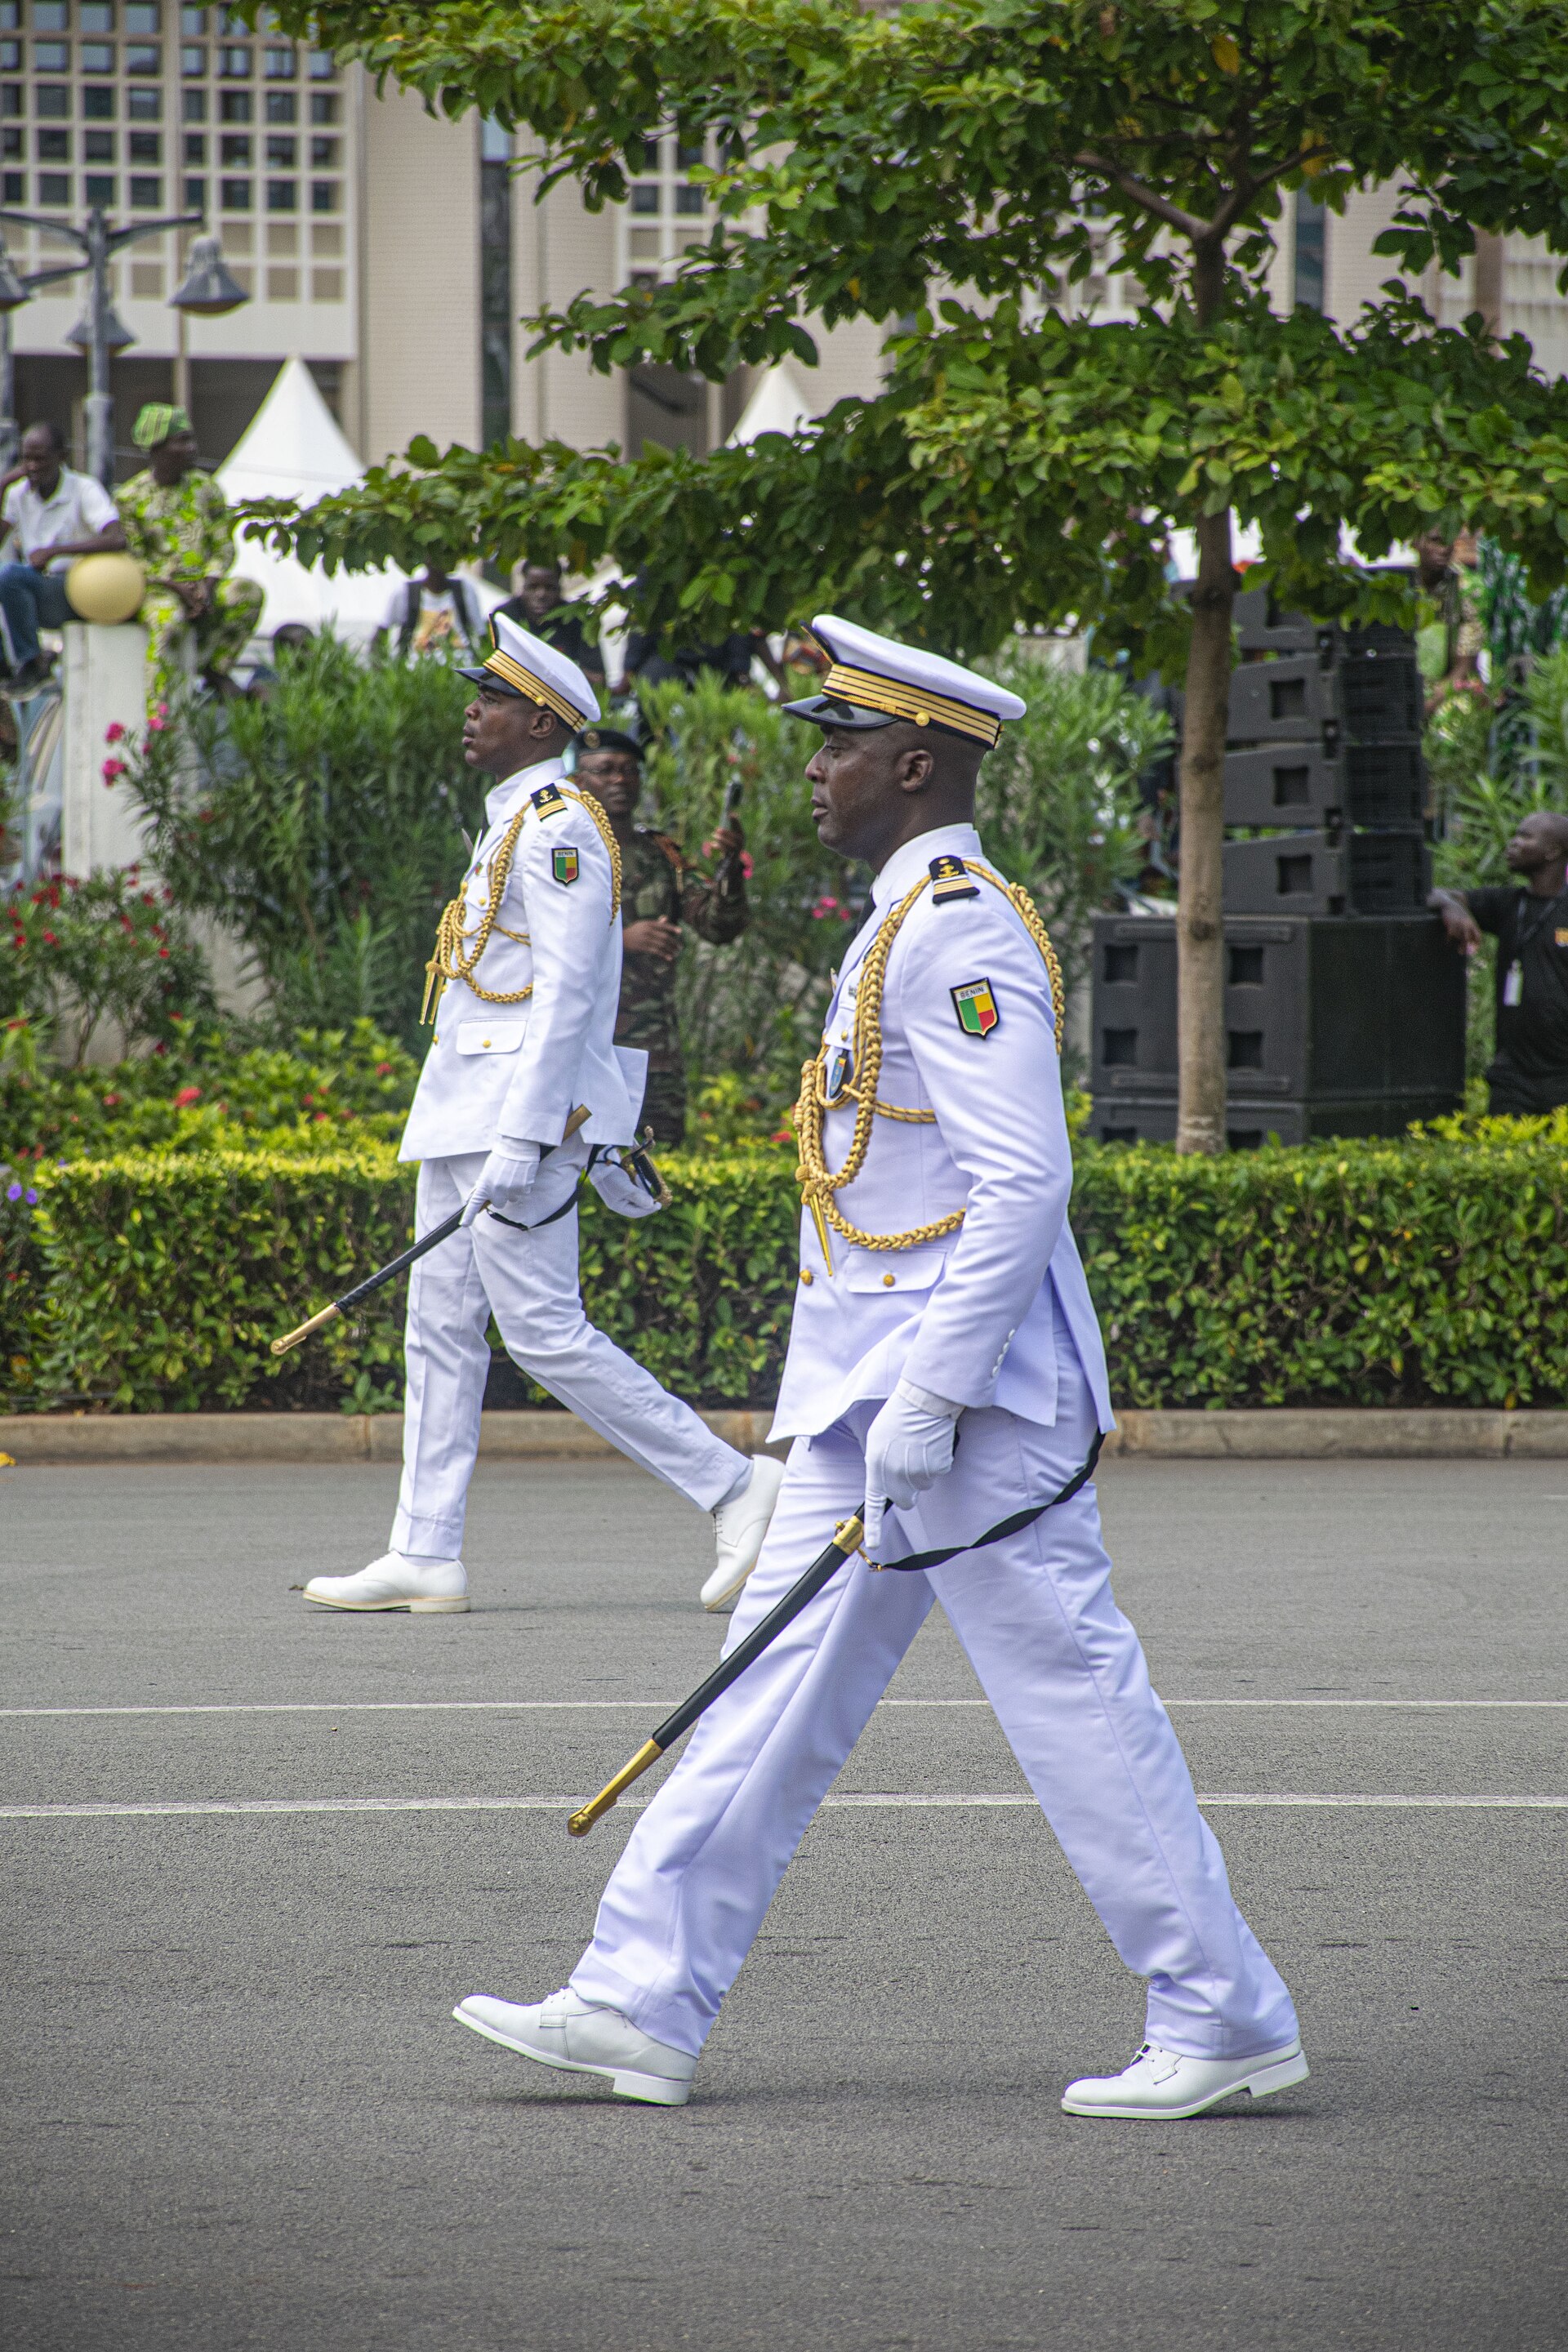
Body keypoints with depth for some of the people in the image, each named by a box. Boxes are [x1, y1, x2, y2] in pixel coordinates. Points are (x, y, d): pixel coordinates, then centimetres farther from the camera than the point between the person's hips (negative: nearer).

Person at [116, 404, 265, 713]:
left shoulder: (206, 488, 9)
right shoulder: (130, 497, -1)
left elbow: (223, 548, 7)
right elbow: (134, 559, -3)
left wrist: (207, 585, -13)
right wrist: (177, 588, -17)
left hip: (202, 586, 4)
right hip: (157, 589, -4)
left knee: (249, 593, -27)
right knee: (169, 621, -38)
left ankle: (215, 668, -13)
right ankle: (157, 719, -37)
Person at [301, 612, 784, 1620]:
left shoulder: (558, 827, -14)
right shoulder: (520, 827, 18)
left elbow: (566, 992, -21)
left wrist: (521, 1140, -26)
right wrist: (602, 1144, 24)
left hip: (520, 1110, -10)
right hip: (465, 1116, 10)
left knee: (544, 1331, -11)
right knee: (443, 1328, 7)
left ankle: (734, 1485, -6)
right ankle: (425, 1556, 7)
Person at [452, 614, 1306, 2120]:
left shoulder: (965, 933, -16)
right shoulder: (904, 928, 16)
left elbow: (1022, 1186, -22)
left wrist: (929, 1399, -24)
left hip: (973, 1416, -10)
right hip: (875, 1404, 10)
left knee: (1077, 1705, -4)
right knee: (776, 1694, 8)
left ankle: (1226, 2024, 4)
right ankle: (641, 2008, 9)